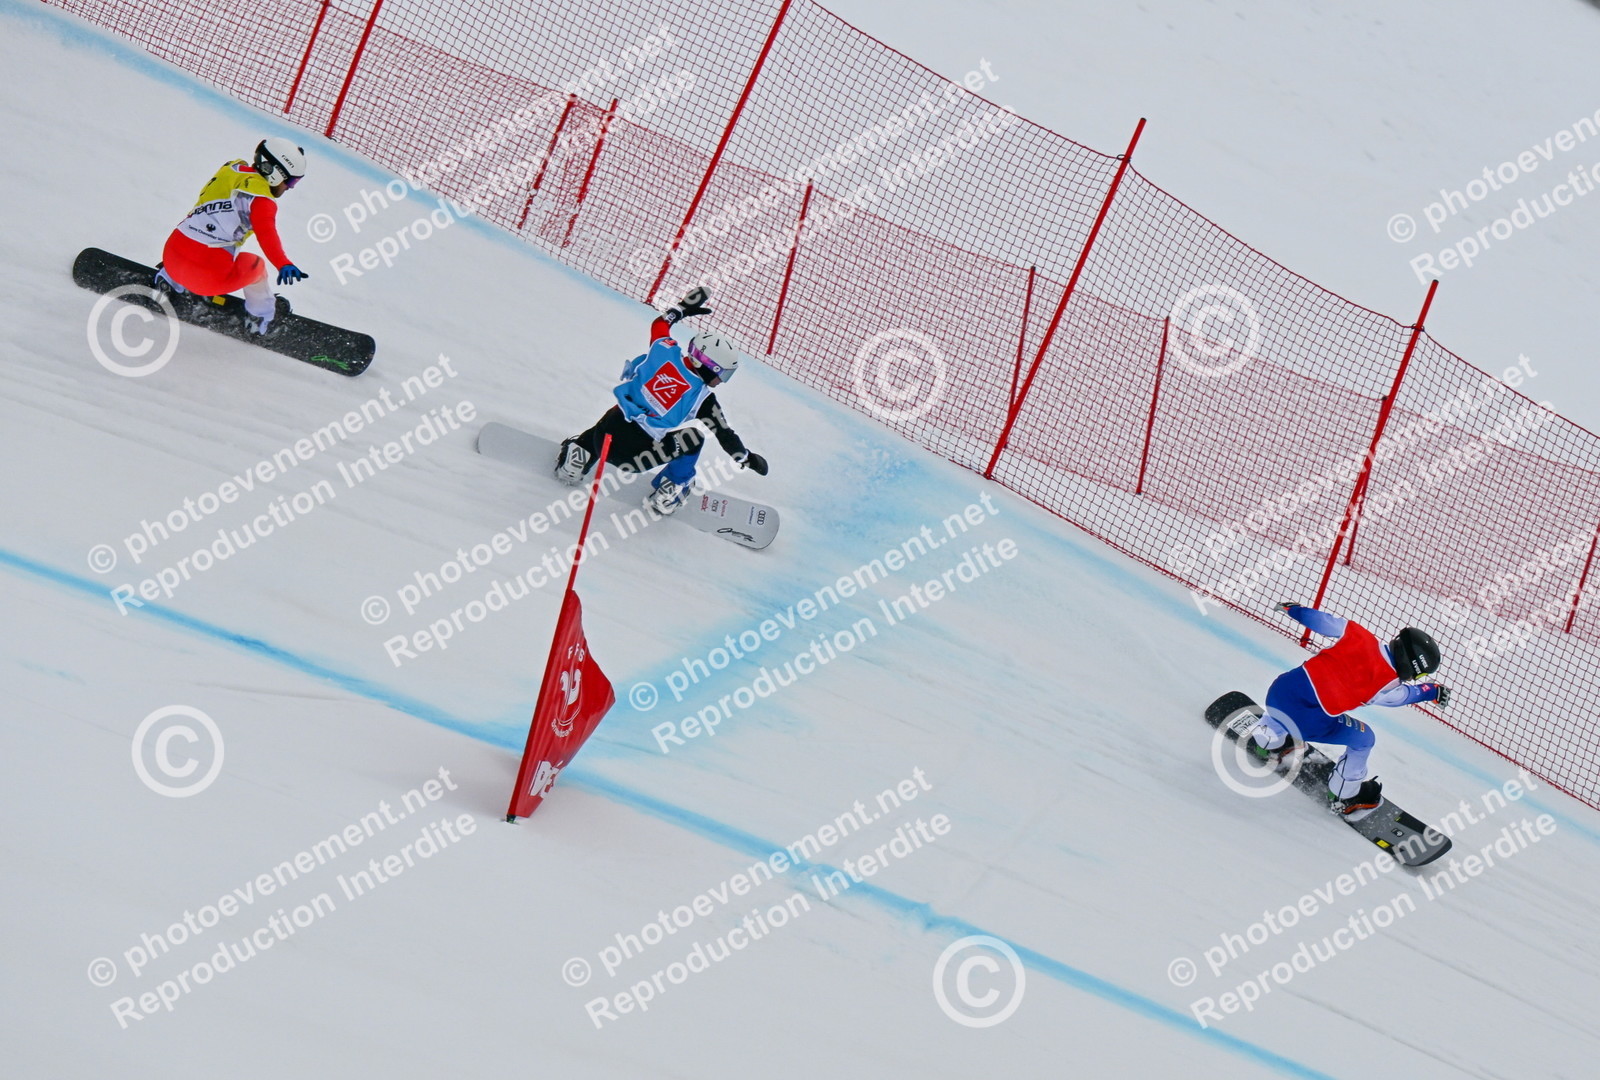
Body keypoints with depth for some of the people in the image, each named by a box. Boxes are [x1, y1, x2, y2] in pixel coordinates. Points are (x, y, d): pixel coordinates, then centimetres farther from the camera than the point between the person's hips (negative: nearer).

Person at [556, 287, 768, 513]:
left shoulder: (665, 349, 1)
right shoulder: (701, 396, -7)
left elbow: (659, 325, 24)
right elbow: (724, 433, 2)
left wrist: (682, 308, 36)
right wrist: (746, 459, 14)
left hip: (604, 435, 5)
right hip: (631, 452, -5)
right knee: (693, 439, 14)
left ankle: (577, 454, 34)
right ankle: (665, 495, 17)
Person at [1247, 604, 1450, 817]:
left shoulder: (1360, 635, 1)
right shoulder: (1388, 685, -7)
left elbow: (1323, 621, 10)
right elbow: (1407, 693, 16)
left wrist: (1294, 609, 27)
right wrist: (1433, 692, 35)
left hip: (1281, 688, 6)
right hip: (1309, 722, -5)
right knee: (1363, 739, 17)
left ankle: (1266, 741, 53)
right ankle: (1343, 796, 32)